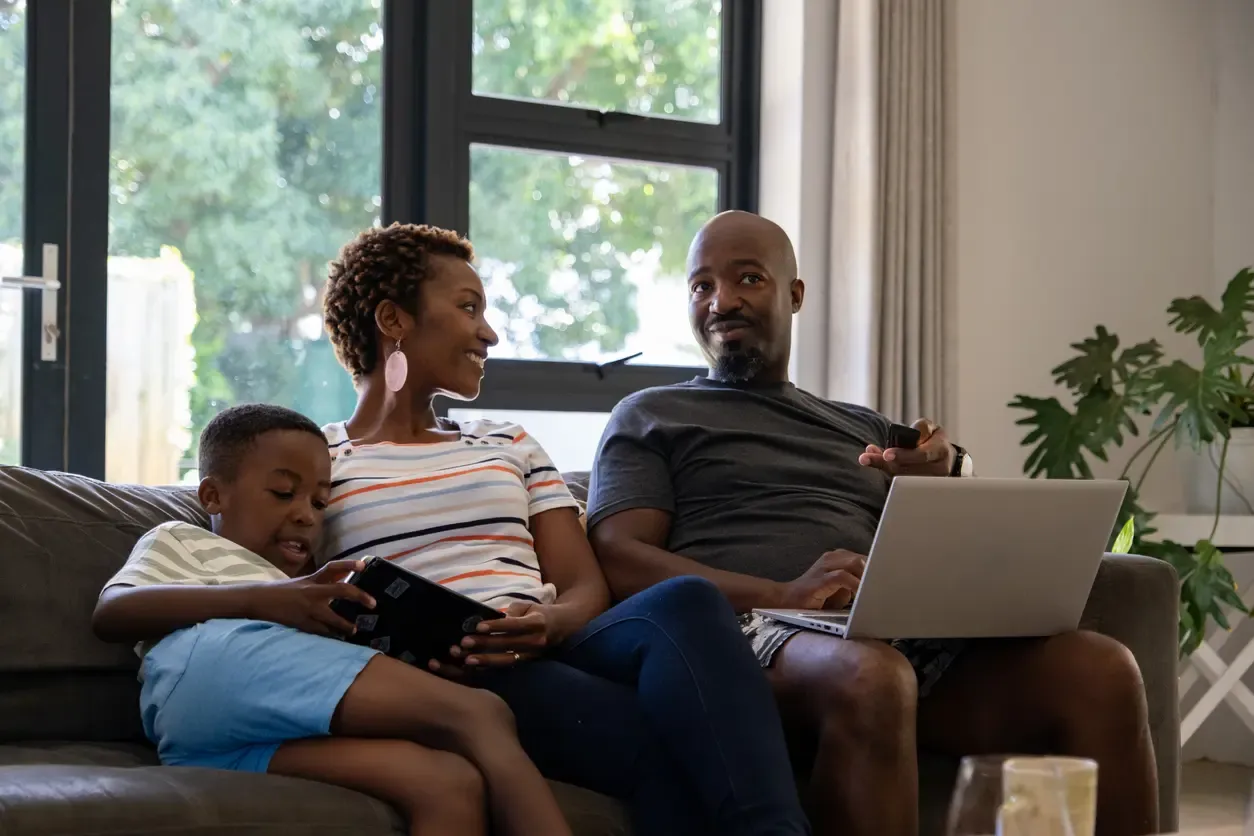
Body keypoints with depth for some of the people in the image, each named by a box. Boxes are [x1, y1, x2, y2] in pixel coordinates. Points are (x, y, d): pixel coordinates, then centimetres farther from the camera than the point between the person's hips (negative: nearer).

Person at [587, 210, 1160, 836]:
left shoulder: (863, 429, 31)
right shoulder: (649, 419, 19)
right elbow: (618, 561, 2)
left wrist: (945, 482, 0)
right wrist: (781, 595, -14)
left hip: (909, 637, 5)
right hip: (750, 631, -4)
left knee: (1101, 669, -23)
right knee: (871, 678, -41)